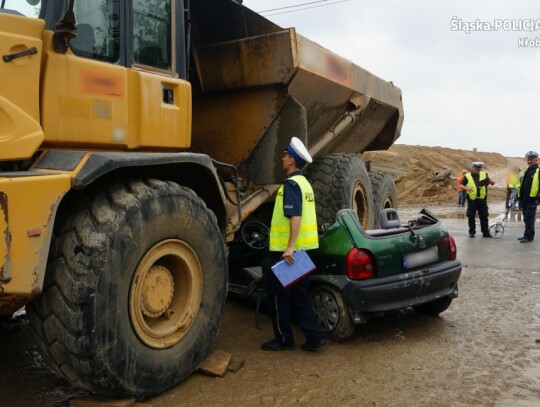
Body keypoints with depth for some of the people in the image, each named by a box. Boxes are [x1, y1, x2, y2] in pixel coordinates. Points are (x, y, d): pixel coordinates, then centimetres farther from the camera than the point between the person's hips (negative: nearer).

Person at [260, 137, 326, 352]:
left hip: (287, 251, -9)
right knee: (299, 296, 15)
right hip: (303, 249, 9)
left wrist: (290, 247, -29)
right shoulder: (304, 183, 14)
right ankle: (314, 336, 14)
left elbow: (295, 217, -25)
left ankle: (284, 339, 15)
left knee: (278, 295, 5)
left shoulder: (291, 184, -15)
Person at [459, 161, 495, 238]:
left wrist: (490, 181, -17)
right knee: (471, 217, 3)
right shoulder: (467, 176, 2)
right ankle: (472, 232, 14)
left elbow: (493, 183, 6)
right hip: (472, 200, -2)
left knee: (484, 217, 5)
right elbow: (461, 186, -4)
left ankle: (485, 232, 10)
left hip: (482, 200, 2)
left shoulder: (484, 175, 9)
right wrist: (466, 188, -25)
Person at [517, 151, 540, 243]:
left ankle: (529, 236, -4)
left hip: (532, 200, -8)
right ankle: (528, 235, 20)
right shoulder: (527, 171, 19)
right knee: (526, 218, 12)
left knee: (529, 218, -8)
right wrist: (520, 197, 21)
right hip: (525, 199, 8)